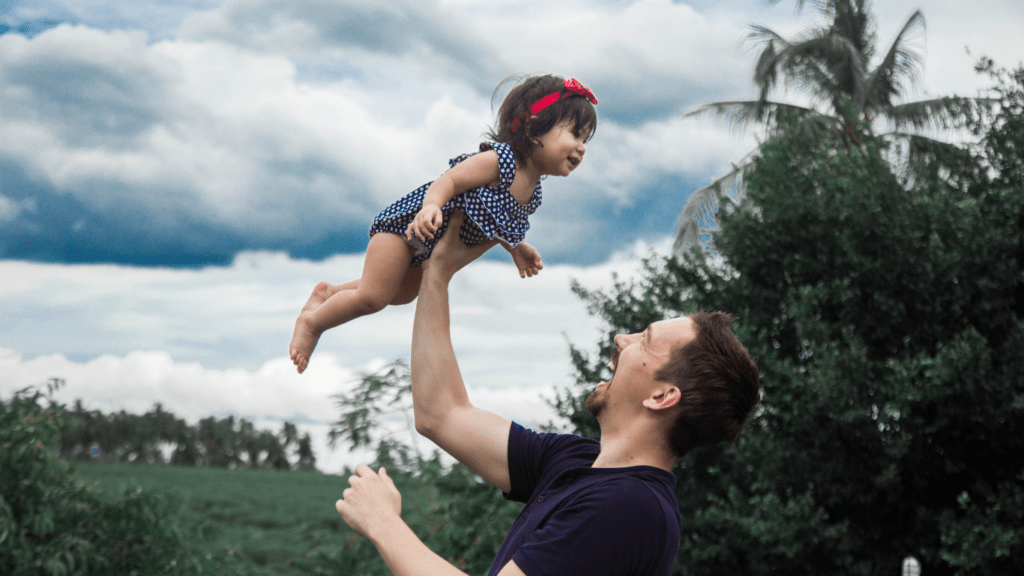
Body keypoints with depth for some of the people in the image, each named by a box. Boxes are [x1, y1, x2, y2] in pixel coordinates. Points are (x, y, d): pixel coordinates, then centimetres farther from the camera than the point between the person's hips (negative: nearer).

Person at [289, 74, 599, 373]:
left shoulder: (531, 190, -3)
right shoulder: (498, 160, -30)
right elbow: (448, 181, -33)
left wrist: (517, 249, 9)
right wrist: (431, 207, -50)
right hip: (408, 222, -9)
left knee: (404, 293, 26)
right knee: (372, 298, -9)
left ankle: (329, 292, 44)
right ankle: (312, 322, 15)